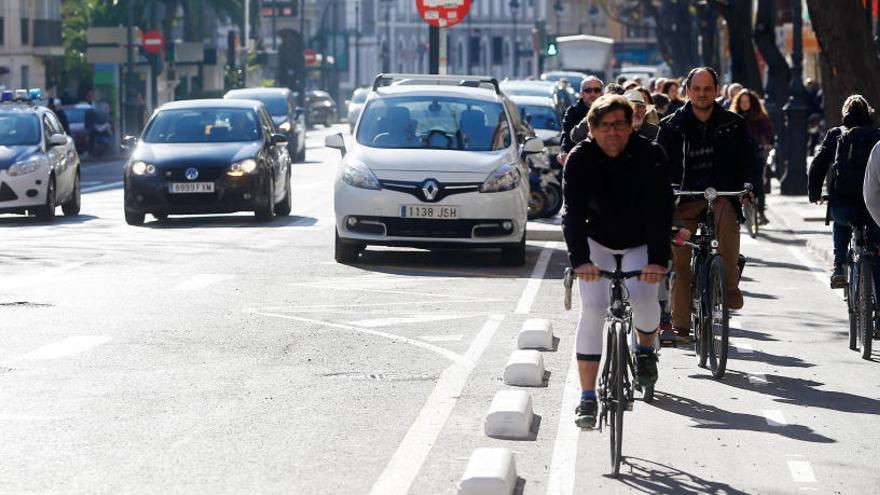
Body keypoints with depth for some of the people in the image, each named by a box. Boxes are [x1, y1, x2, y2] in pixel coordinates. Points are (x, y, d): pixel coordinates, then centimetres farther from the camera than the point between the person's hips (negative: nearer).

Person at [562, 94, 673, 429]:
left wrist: (658, 260, -42)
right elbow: (573, 211, -27)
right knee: (592, 307, -14)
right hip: (597, 241, 1)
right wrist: (580, 260, -42)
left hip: (640, 243, 0)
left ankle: (646, 348, 11)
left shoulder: (651, 156, -21)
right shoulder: (580, 159, -18)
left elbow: (660, 210, -28)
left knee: (643, 294, -24)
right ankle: (587, 398, -11)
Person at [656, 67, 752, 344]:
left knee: (728, 221, -35)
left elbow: (744, 161, 10)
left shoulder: (732, 125, 6)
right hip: (684, 199, 1)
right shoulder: (672, 126, 4)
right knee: (680, 260, -3)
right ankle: (680, 325, 6)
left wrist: (745, 188, -7)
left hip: (721, 194, -1)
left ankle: (731, 286, -19)